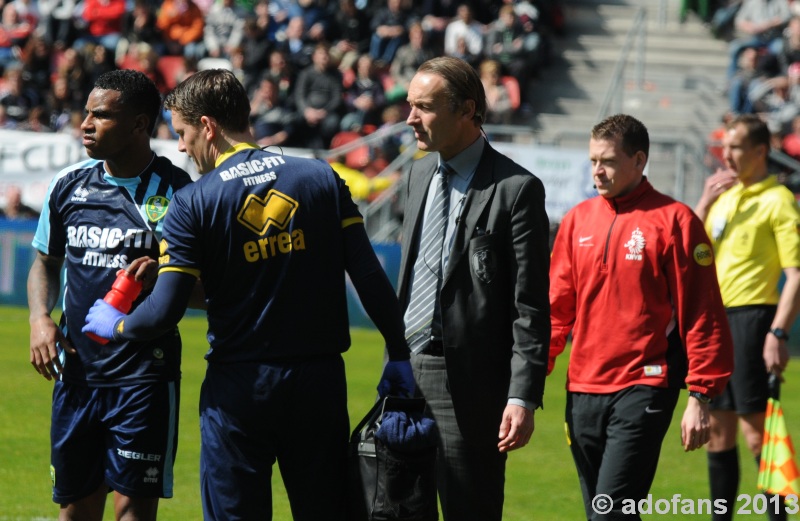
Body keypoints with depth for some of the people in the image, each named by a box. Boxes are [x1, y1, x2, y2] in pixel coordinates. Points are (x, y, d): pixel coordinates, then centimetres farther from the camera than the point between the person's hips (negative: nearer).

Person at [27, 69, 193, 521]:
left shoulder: (178, 191, -6)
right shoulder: (69, 185, 8)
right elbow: (45, 263, 21)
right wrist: (40, 318, 3)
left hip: (143, 377, -5)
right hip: (76, 371, 5)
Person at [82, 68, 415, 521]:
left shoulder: (195, 204, -7)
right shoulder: (322, 179, 3)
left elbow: (164, 313, -10)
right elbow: (370, 278, -2)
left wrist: (116, 325, 10)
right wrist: (399, 355, 5)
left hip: (240, 389, -3)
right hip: (321, 381, 3)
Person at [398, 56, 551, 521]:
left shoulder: (516, 189, -11)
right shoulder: (419, 176, 13)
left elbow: (531, 307, -12)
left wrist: (523, 397, -18)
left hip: (467, 382, -7)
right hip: (407, 369, 7)